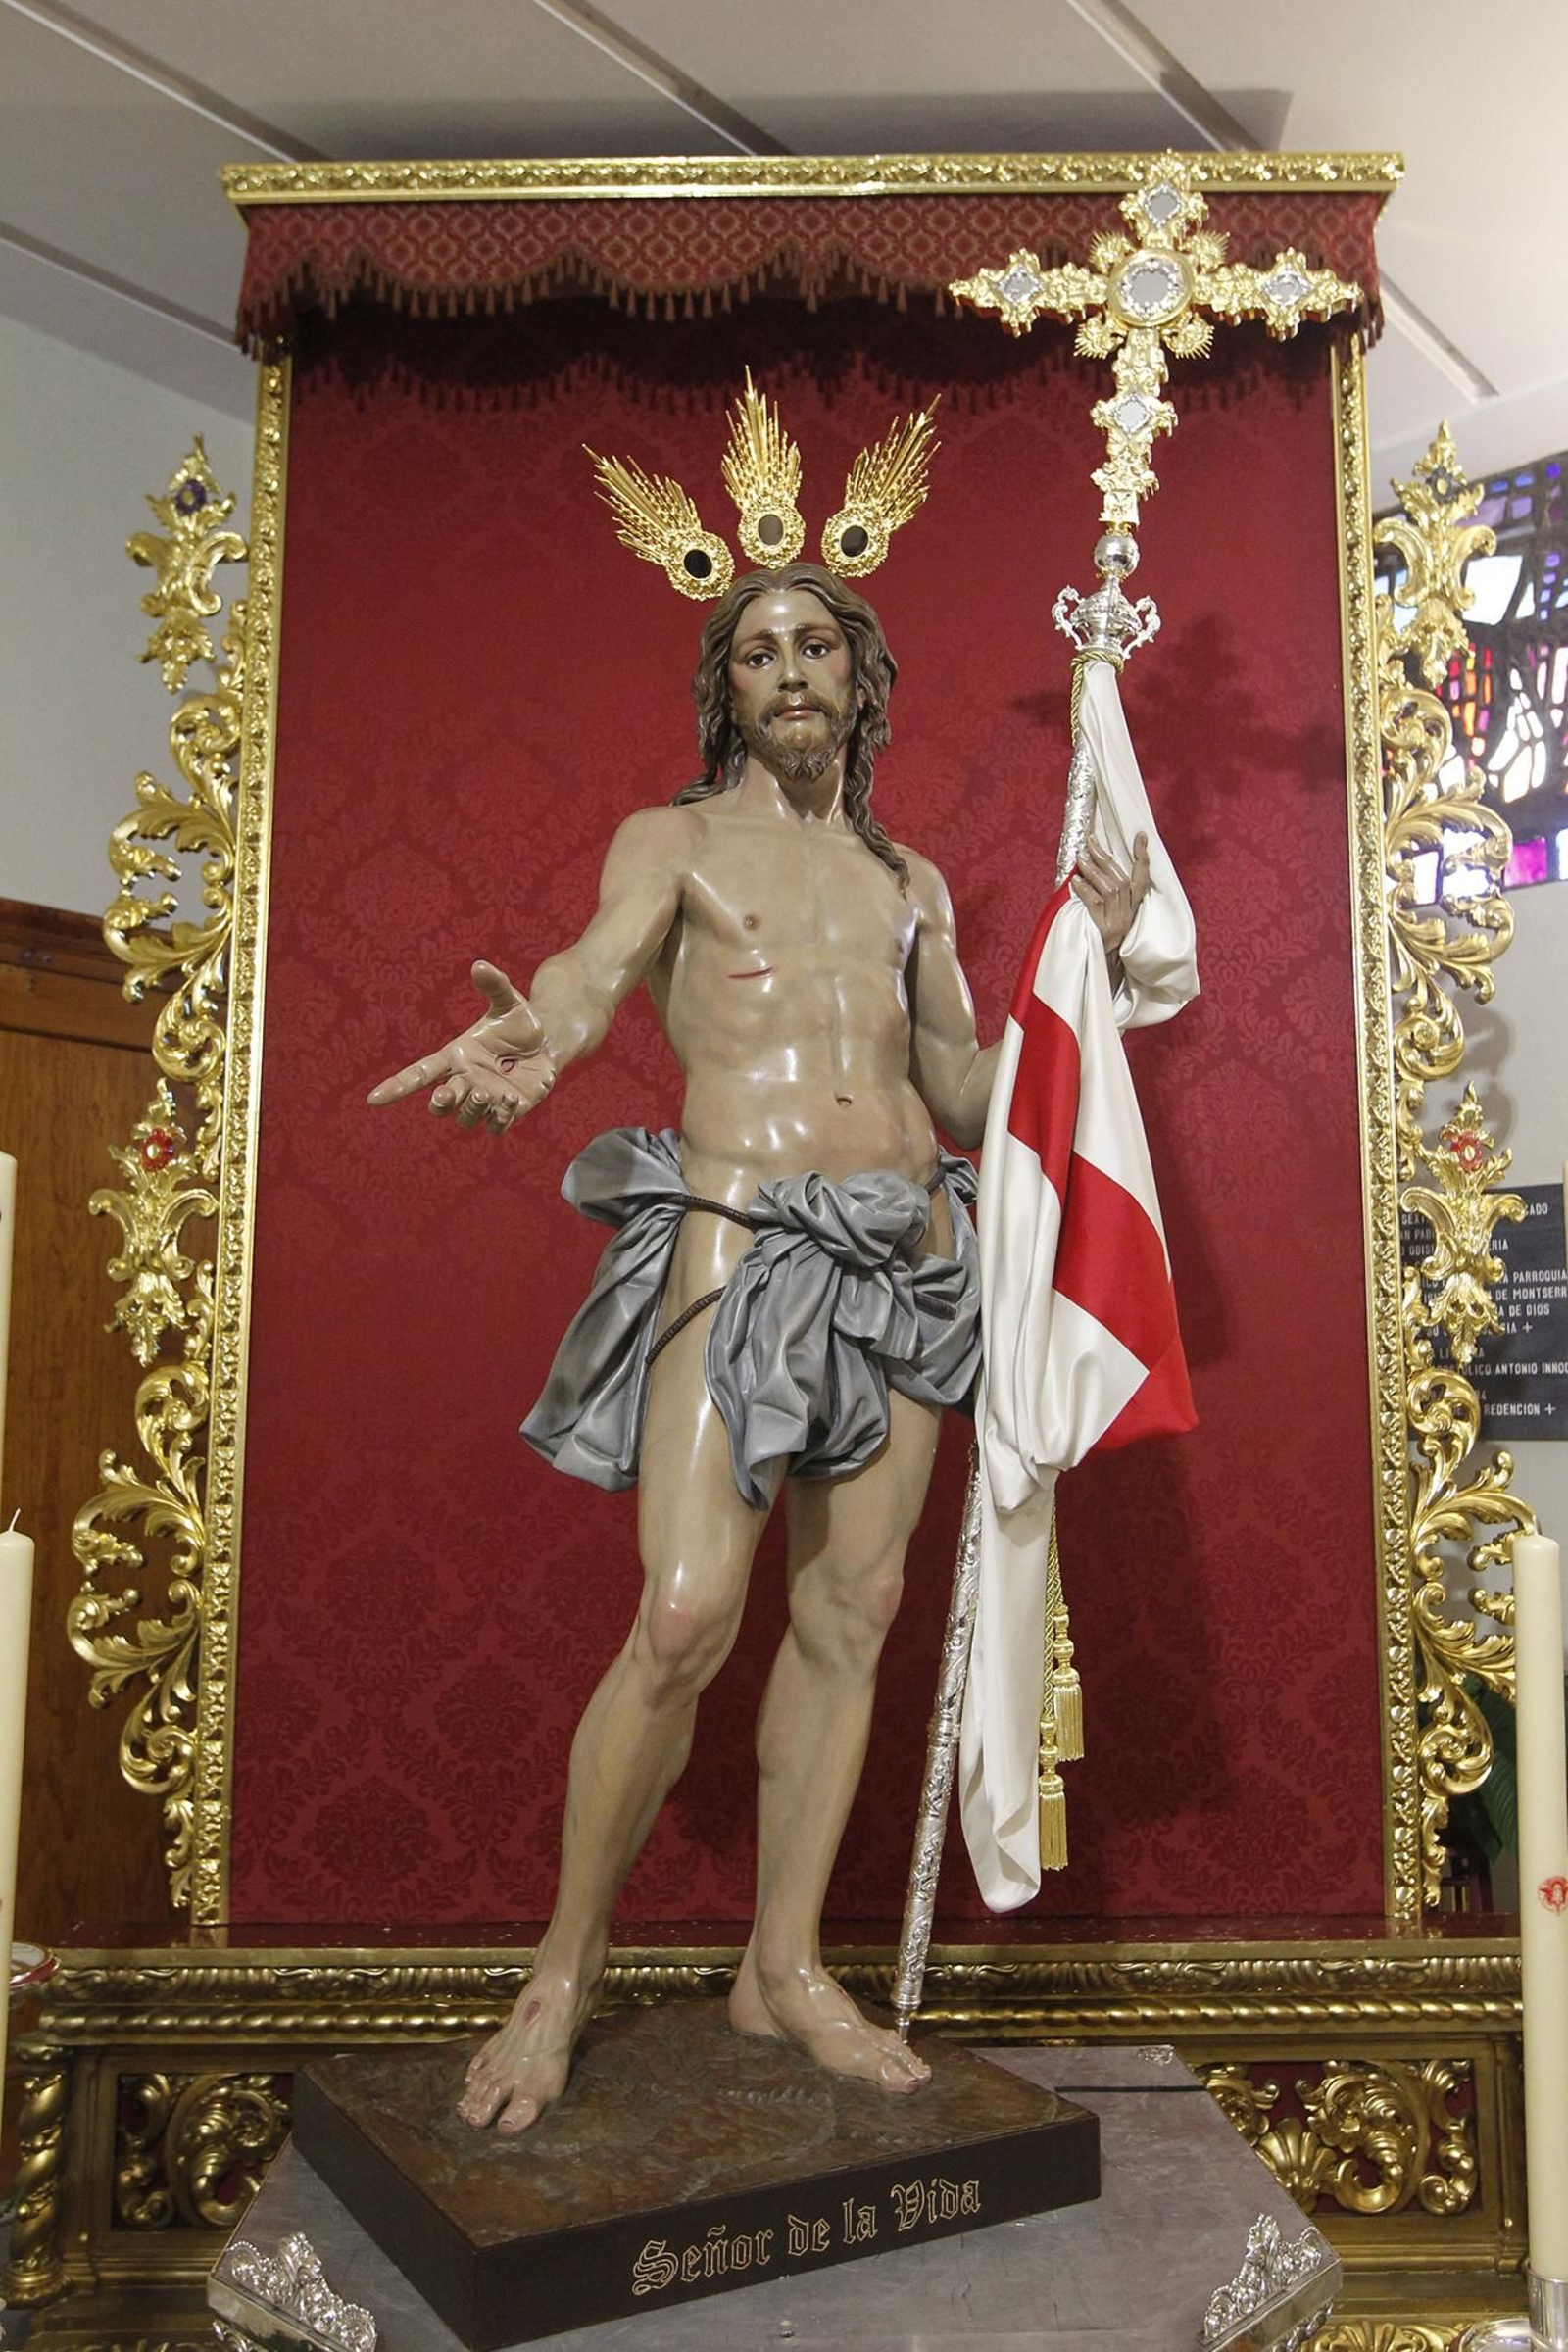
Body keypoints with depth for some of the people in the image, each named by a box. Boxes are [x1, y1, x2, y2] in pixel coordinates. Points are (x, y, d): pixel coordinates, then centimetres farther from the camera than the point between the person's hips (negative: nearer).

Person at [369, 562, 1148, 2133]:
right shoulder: (673, 841, 8)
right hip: (738, 1237, -5)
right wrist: (534, 1037, -38)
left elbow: (965, 1101, 18)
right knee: (686, 1618, -13)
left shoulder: (911, 883, 20)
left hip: (905, 1250, 5)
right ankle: (567, 1964, 9)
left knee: (851, 1614, 5)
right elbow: (597, 961, -15)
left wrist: (1083, 956, 9)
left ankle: (785, 1966, 20)